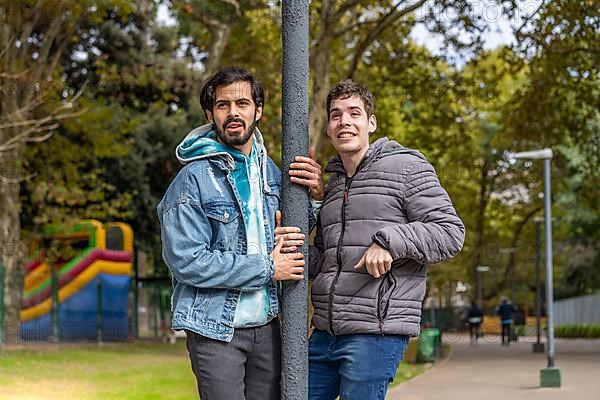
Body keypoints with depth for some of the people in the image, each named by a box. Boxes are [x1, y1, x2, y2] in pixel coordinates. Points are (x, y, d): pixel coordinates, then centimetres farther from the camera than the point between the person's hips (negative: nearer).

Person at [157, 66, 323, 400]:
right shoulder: (194, 179, -11)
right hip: (216, 331, -5)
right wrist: (267, 268, -15)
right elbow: (187, 261, -18)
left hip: (267, 326, 6)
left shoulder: (269, 170, 7)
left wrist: (315, 197, -5)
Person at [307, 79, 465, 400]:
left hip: (377, 333, -7)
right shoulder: (331, 186, 19)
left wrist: (389, 241, -19)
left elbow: (450, 232, -8)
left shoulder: (406, 166, -2)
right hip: (325, 334, 7)